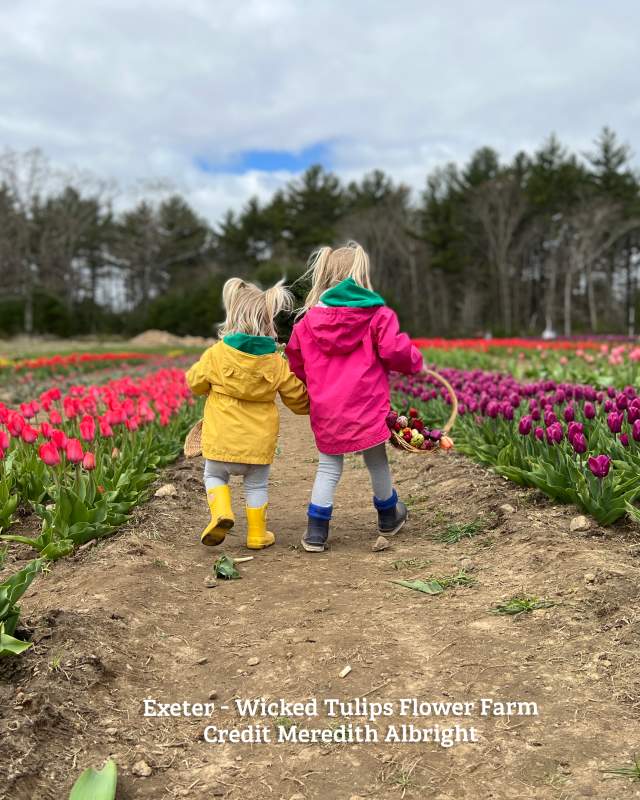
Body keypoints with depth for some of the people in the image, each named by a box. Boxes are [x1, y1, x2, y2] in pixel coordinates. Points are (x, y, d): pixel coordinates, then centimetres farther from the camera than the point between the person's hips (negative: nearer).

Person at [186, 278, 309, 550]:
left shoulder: (216, 354, -10)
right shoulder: (276, 363, -4)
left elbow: (195, 383, 5)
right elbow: (297, 398, 6)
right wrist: (311, 405, 28)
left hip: (222, 440, -1)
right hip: (259, 442, 2)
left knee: (214, 475, 20)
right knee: (256, 484, 18)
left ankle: (221, 512, -3)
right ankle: (257, 534, 23)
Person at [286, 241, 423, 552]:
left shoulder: (308, 320, 7)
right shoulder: (377, 314, -6)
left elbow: (295, 362, 14)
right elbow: (393, 350, -12)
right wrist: (414, 362, 9)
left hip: (325, 410, 3)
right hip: (366, 407, -3)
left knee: (328, 467, 12)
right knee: (377, 462, 15)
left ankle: (316, 531, 8)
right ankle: (388, 517, 36)